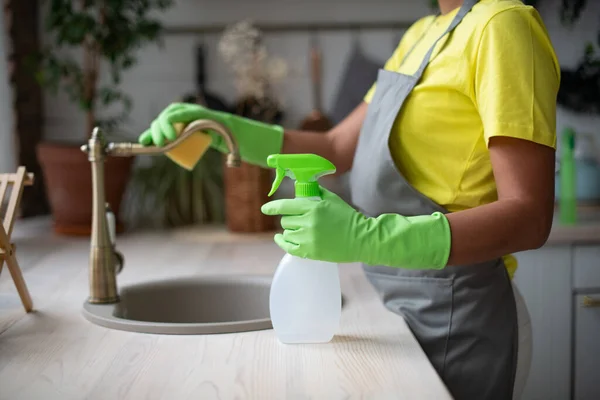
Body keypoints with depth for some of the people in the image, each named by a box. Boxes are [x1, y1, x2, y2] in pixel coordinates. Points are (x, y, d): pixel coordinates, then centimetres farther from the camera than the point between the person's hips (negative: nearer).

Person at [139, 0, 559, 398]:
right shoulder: (422, 35, 9)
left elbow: (529, 217, -23)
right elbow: (338, 149, 13)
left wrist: (368, 237, -34)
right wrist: (225, 129, 3)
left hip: (458, 326, -8)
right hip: (408, 311, 8)